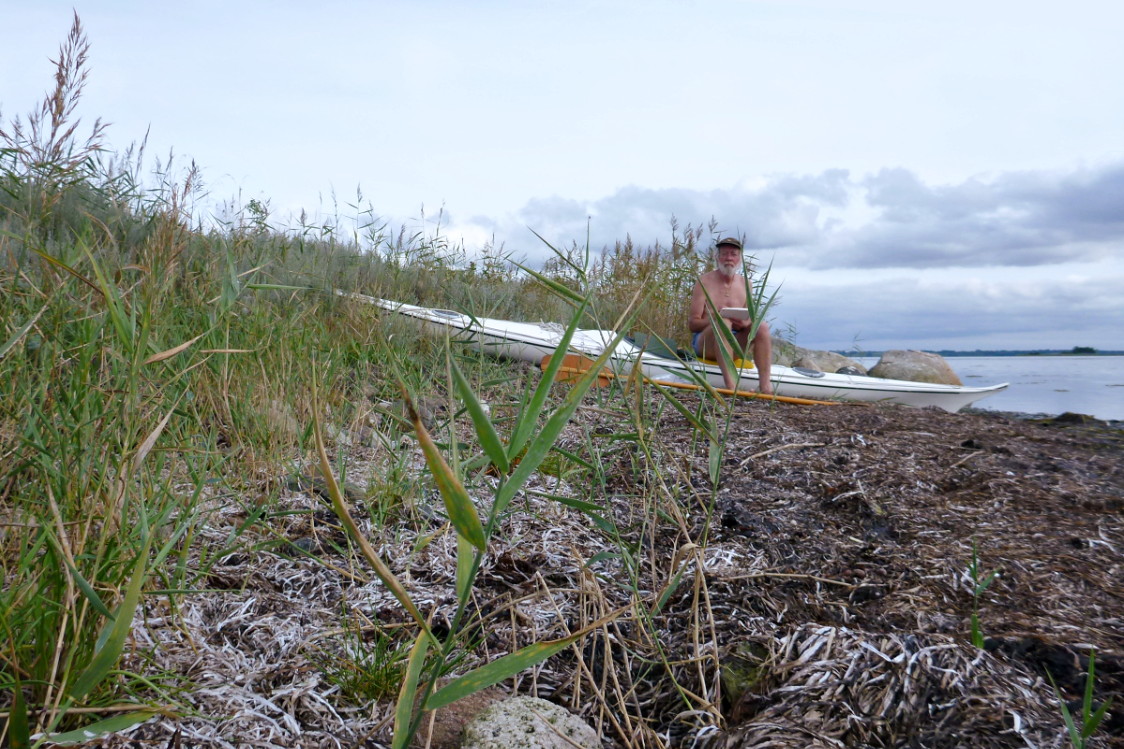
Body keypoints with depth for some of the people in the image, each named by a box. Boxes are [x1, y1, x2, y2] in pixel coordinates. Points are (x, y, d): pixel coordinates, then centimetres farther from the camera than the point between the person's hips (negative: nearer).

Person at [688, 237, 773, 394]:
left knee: (762, 326, -19)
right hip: (704, 342, -4)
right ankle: (730, 385, -49)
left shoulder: (745, 284, 10)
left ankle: (765, 386, -31)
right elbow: (692, 323, -8)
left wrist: (745, 323, -14)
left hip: (733, 343, 5)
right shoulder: (705, 281, -4)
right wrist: (716, 319, -25)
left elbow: (749, 319, 11)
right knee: (723, 321, -34)